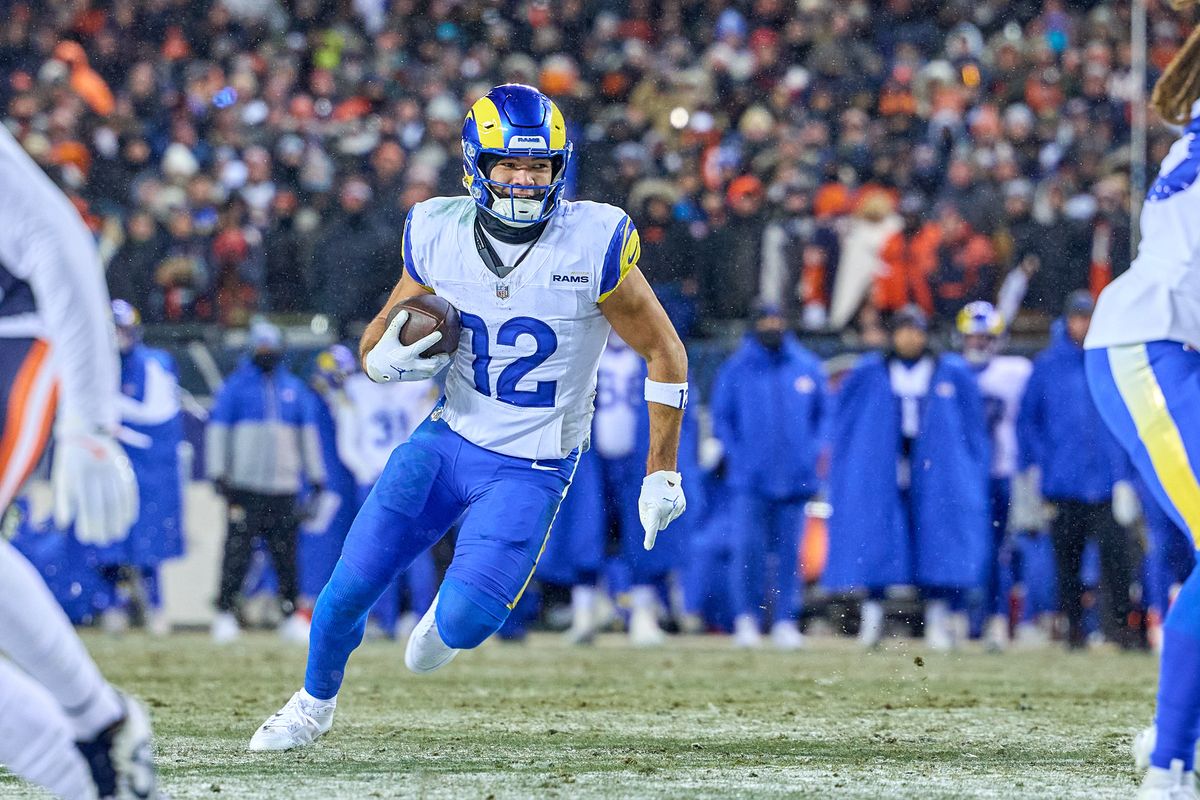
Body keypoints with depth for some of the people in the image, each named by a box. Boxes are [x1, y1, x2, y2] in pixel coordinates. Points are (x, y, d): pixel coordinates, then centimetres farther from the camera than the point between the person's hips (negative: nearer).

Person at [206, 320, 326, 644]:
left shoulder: (294, 389, 15)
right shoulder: (235, 387, 5)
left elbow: (308, 432, 20)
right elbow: (217, 430, 3)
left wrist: (316, 477, 15)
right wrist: (218, 473, -5)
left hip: (283, 488, 3)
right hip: (244, 486, -3)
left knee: (287, 555, 2)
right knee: (237, 552, -8)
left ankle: (291, 615, 9)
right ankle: (225, 614, -3)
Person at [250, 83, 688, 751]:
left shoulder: (595, 244, -16)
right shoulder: (439, 235, -5)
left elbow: (665, 354, -5)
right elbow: (376, 348, 9)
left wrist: (662, 473, -5)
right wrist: (398, 355, -17)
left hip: (531, 470, -3)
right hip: (447, 440, 3)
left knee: (462, 622, -18)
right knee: (349, 590, -1)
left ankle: (453, 610, 21)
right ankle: (316, 702, 29)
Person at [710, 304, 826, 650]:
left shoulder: (807, 368, 8)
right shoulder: (735, 369, 3)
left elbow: (823, 414, 15)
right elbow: (721, 416, 7)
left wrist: (813, 451, 3)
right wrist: (736, 456, -3)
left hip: (795, 477, 2)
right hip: (751, 478, -2)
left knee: (789, 551, 3)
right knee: (748, 548, -8)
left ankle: (785, 621, 8)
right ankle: (746, 618, 1)